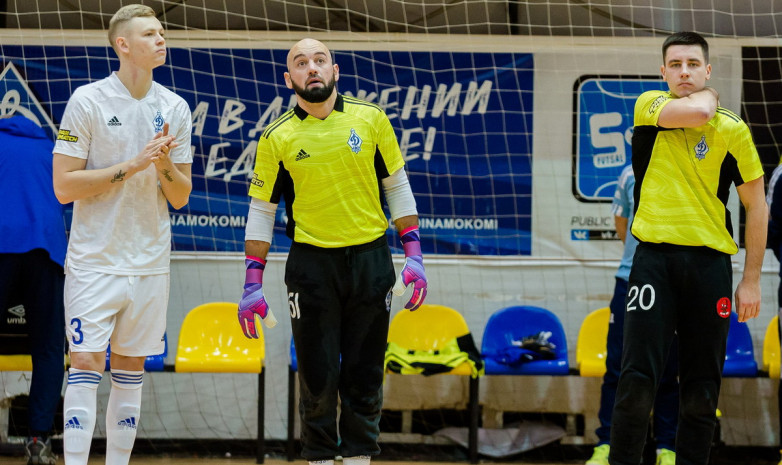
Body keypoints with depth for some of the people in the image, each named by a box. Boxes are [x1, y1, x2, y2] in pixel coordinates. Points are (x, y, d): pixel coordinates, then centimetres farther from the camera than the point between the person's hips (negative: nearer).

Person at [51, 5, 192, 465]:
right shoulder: (88, 101, -7)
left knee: (131, 367, 8)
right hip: (95, 259, -4)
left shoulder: (175, 108, 5)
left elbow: (180, 198, 8)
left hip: (150, 262, 4)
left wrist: (164, 164, -12)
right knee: (86, 363, -9)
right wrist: (131, 165, -17)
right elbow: (64, 186, -11)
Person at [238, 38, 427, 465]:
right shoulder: (277, 138, -2)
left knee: (364, 374, 5)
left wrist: (414, 255, 4)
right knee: (317, 376, 0)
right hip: (312, 264, -1)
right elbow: (261, 210, 3)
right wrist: (253, 284, -1)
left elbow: (396, 186, 9)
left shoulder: (370, 118, 1)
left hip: (370, 258, 1)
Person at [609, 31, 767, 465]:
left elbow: (756, 206, 8)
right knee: (637, 378, -10)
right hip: (654, 257, -1)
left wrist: (751, 279, 4)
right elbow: (695, 112, -17)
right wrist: (707, 97, 6)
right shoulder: (650, 106, 4)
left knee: (702, 388, 3)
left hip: (710, 262, 1)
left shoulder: (733, 130, 4)